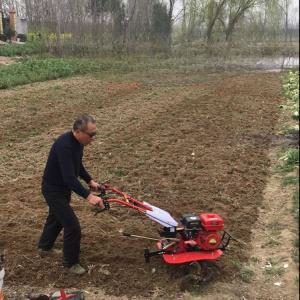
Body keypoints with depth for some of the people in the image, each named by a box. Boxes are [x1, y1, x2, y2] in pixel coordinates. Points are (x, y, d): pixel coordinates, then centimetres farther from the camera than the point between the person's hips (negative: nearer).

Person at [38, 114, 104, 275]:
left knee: (56, 217, 28)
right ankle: (71, 263, 15)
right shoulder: (64, 145, -34)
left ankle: (45, 247, 53)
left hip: (63, 187, 10)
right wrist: (88, 195, -46)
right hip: (53, 189, -10)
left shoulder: (78, 142, -3)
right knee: (73, 226, -6)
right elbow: (69, 177, -41)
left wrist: (90, 181, 5)